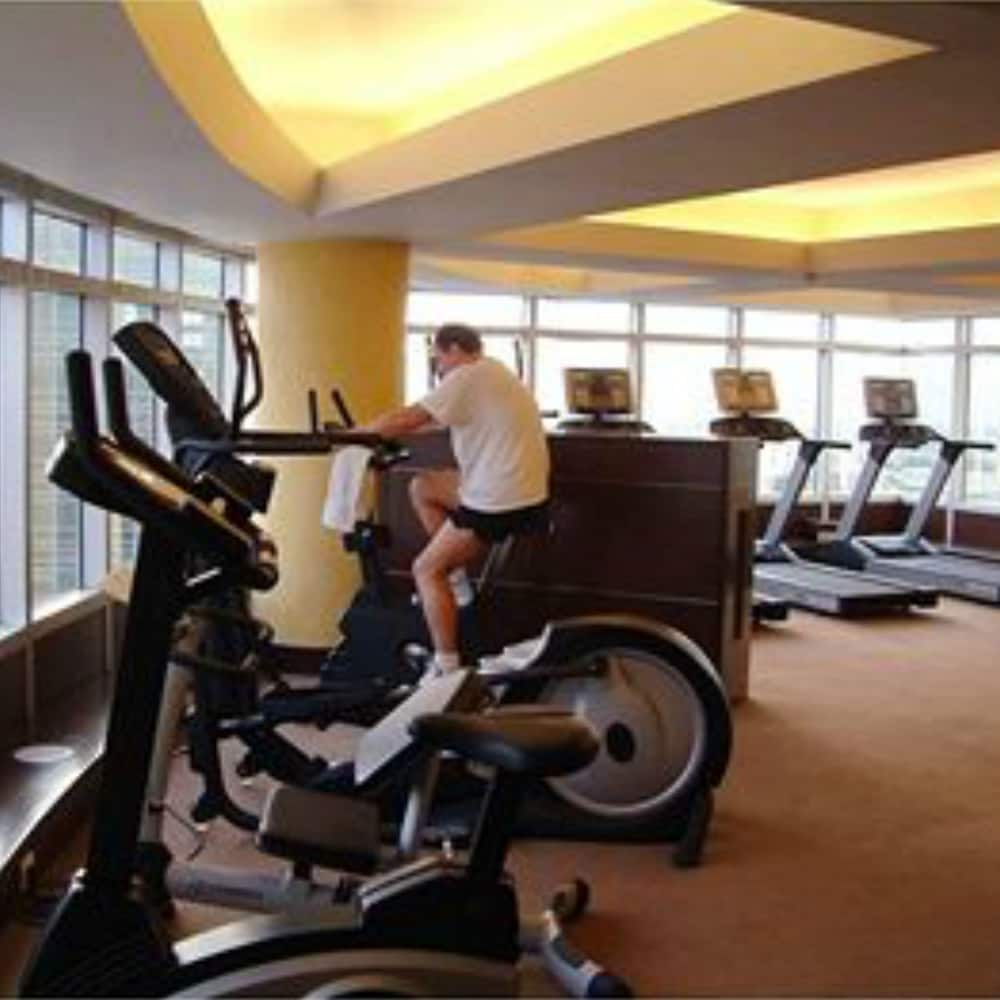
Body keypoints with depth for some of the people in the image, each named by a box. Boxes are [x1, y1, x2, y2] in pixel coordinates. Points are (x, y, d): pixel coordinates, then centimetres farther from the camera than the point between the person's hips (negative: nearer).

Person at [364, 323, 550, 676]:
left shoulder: (467, 377, -13)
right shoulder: (492, 372, 17)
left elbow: (405, 419, -13)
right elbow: (432, 420, 21)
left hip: (501, 504, -9)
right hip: (519, 489, 9)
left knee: (426, 570, 0)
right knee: (421, 487, 18)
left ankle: (447, 668, -1)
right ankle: (455, 577, 18)